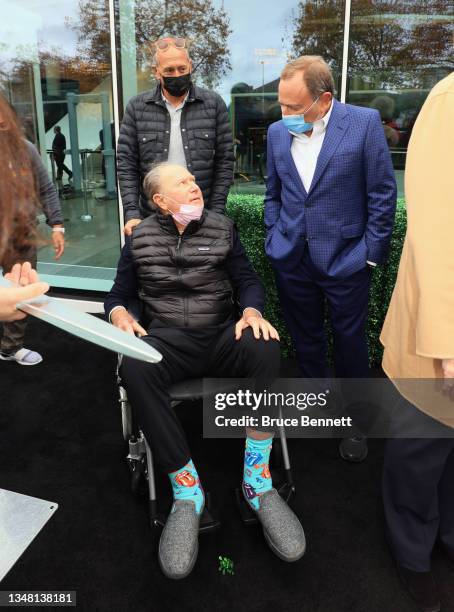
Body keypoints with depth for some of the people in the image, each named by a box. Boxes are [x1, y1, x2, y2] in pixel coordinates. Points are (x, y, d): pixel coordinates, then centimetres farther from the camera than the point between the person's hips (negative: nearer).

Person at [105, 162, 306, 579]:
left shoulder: (222, 228, 10)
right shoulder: (140, 239, 8)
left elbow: (247, 279, 9)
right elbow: (120, 292, 13)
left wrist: (252, 310, -14)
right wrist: (119, 314, -11)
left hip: (220, 336, 1)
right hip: (166, 340, 0)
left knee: (264, 348, -33)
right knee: (134, 368, -35)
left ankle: (257, 481, -19)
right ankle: (187, 489, -22)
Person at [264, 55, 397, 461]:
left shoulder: (364, 123, -10)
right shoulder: (278, 132, 3)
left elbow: (382, 194, -7)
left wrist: (372, 253, -8)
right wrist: (274, 240, 6)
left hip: (346, 258, -3)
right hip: (292, 259, 4)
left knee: (350, 341, 8)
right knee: (305, 338, 15)